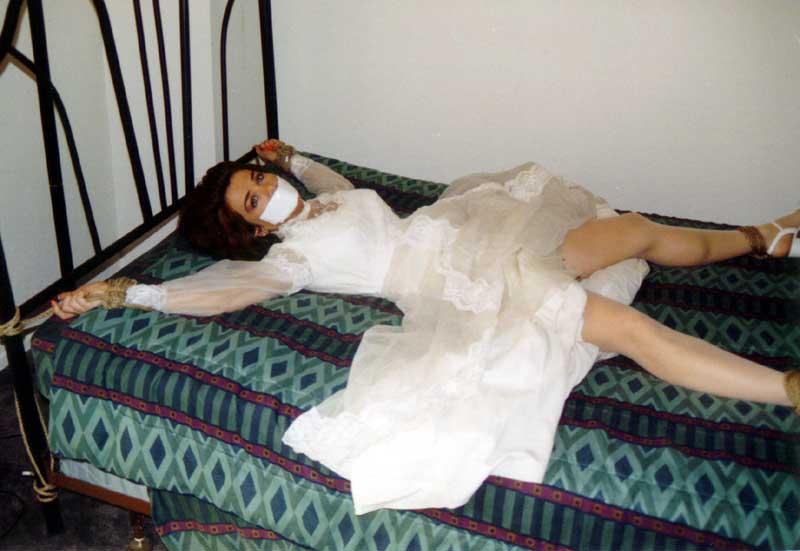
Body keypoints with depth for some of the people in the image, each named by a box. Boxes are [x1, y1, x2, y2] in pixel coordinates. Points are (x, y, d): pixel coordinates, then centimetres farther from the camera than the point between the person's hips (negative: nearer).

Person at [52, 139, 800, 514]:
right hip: (462, 287, -9)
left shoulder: (320, 199, 18)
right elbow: (232, 287, -19)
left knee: (639, 230, 10)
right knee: (628, 328, -23)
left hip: (470, 235, 9)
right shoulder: (291, 254, -5)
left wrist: (292, 159, 39)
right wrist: (126, 292, -21)